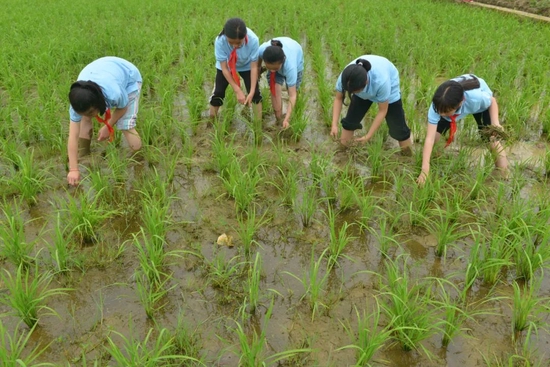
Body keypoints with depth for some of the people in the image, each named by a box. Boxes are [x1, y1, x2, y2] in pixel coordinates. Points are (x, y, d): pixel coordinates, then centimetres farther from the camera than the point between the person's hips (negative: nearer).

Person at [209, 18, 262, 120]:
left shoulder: (253, 40, -39)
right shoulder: (220, 41, -39)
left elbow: (254, 67, -29)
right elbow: (224, 68, -30)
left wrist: (252, 92, -35)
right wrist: (238, 91, -34)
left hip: (246, 66, 0)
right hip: (226, 66, 0)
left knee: (255, 92, -5)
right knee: (218, 93, -2)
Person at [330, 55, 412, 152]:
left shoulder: (381, 82, -46)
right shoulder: (346, 77, -38)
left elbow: (382, 111, -30)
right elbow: (338, 98, -17)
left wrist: (368, 136, -29)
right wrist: (334, 125, -27)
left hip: (389, 86, -3)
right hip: (363, 86, 3)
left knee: (397, 127, -1)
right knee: (350, 119, 3)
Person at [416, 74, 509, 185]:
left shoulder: (476, 98, -46)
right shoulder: (438, 105, -42)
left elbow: (492, 101, -20)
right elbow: (430, 138, -43)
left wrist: (495, 123, -37)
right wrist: (425, 170, -49)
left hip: (479, 105, -1)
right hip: (451, 104, 1)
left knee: (491, 138, -10)